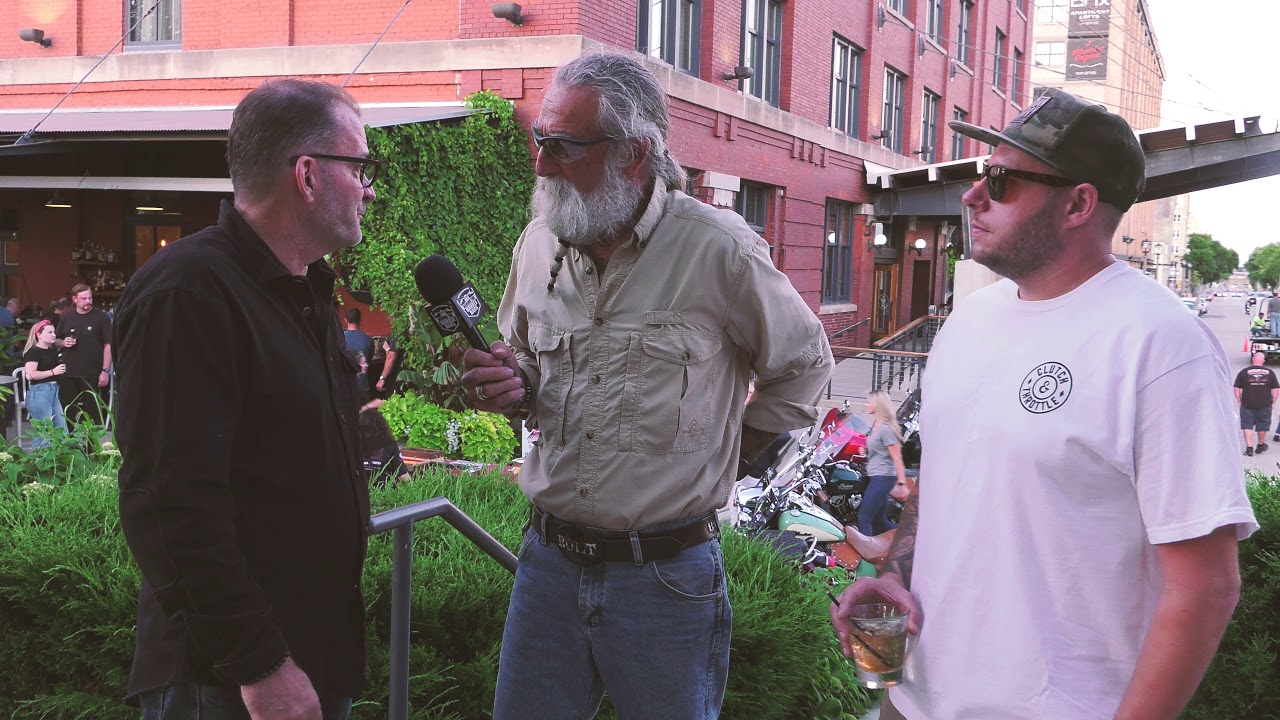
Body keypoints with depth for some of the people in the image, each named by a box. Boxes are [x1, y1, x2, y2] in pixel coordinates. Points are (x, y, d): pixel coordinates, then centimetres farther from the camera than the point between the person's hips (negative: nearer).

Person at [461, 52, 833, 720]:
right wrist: (513, 384, -5)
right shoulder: (539, 243, 4)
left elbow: (803, 366, 1)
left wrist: (722, 452, 3)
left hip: (666, 573, -4)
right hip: (549, 557, 5)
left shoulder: (717, 249, -12)